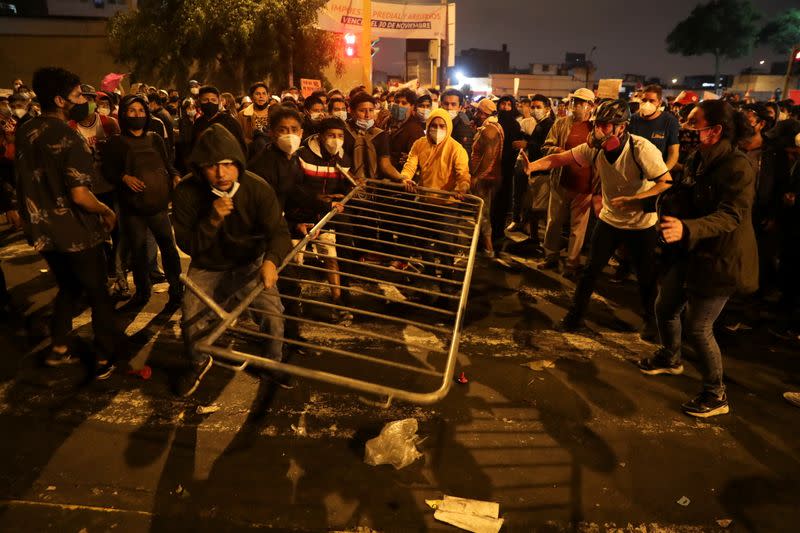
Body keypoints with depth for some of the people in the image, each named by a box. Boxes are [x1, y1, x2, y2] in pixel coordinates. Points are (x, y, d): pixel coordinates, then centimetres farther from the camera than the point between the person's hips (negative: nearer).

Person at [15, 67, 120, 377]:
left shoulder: (24, 132, 3)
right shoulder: (69, 138, -21)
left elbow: (30, 180, 12)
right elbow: (80, 194, -27)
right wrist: (108, 212, -10)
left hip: (43, 230, 7)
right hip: (76, 232, -7)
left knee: (68, 287, 25)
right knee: (97, 292, 10)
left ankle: (58, 348, 32)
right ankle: (105, 357, 19)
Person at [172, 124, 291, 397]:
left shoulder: (258, 188, -20)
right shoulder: (187, 192, -19)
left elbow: (278, 230, -22)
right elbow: (187, 244, -16)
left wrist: (271, 260, -44)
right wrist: (212, 220, -35)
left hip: (249, 263, 0)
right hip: (207, 267, 1)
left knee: (273, 312, -16)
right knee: (191, 319, -13)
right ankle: (199, 363, 23)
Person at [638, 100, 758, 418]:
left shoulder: (737, 167, -21)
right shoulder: (700, 160, 5)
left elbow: (731, 216, -32)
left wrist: (686, 228, -45)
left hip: (721, 260, -8)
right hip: (693, 253, 8)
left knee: (697, 327, -3)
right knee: (665, 307, 16)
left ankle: (716, 396, 18)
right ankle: (670, 358, 45)